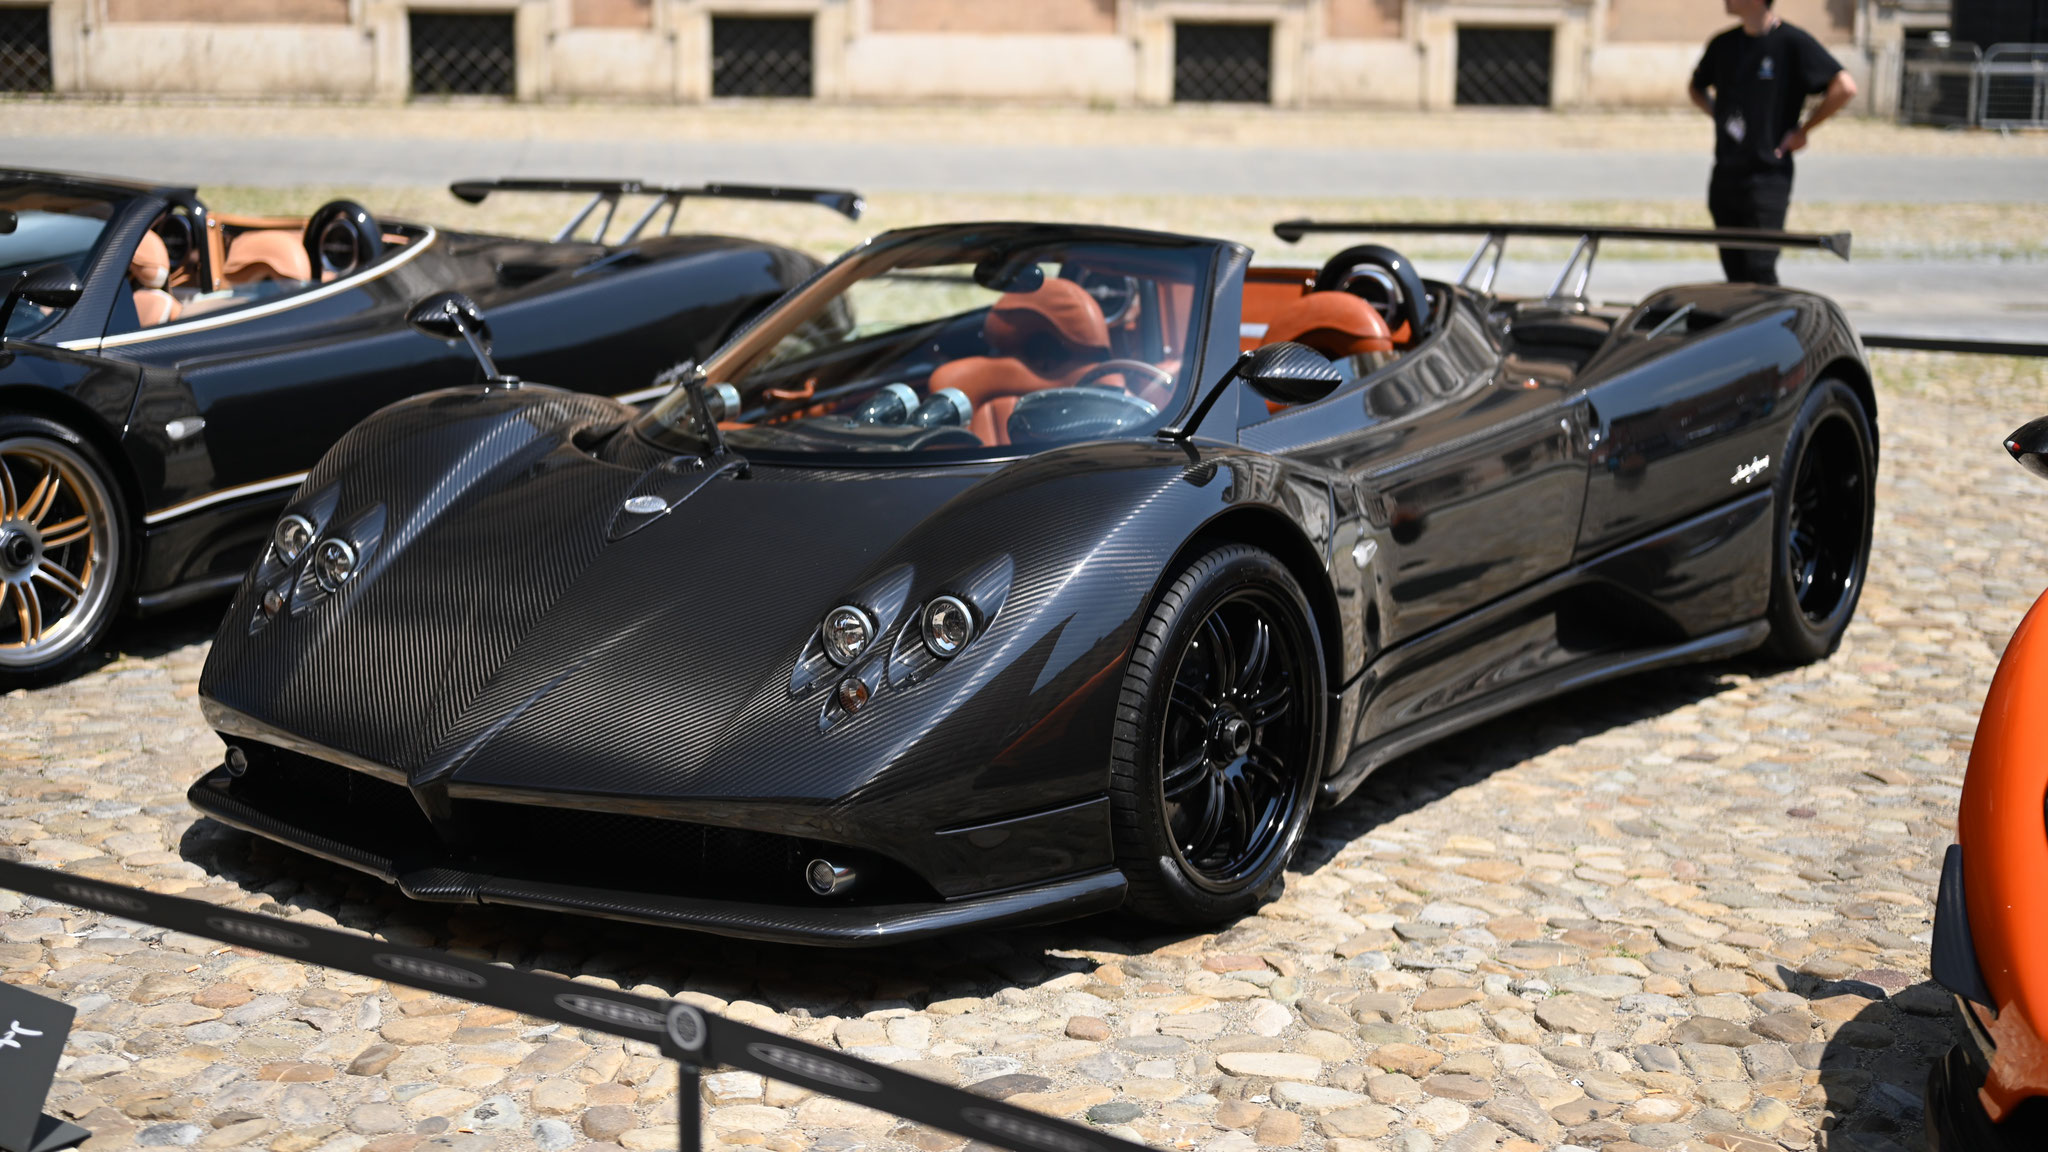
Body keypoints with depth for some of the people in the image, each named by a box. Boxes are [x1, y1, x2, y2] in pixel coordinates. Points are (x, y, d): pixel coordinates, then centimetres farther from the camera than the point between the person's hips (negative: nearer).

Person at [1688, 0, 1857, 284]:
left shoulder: (1793, 42, -8)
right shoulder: (1723, 44, 9)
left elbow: (1845, 88, -12)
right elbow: (1697, 87, 29)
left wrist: (1803, 130, -8)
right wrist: (1719, 114, 11)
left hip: (1768, 178, -6)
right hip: (1725, 174, 6)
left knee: (1759, 270, -10)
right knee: (1734, 274, 9)